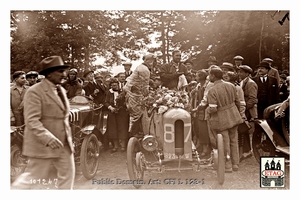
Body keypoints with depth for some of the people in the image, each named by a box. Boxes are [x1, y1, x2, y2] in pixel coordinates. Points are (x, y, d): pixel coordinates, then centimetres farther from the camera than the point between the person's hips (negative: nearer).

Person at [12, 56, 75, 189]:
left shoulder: (61, 90, 12)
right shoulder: (35, 91, -14)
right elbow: (32, 120, -21)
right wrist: (48, 138, -32)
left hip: (64, 143, 8)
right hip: (43, 145, -7)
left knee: (68, 175, 12)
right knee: (33, 177, 5)